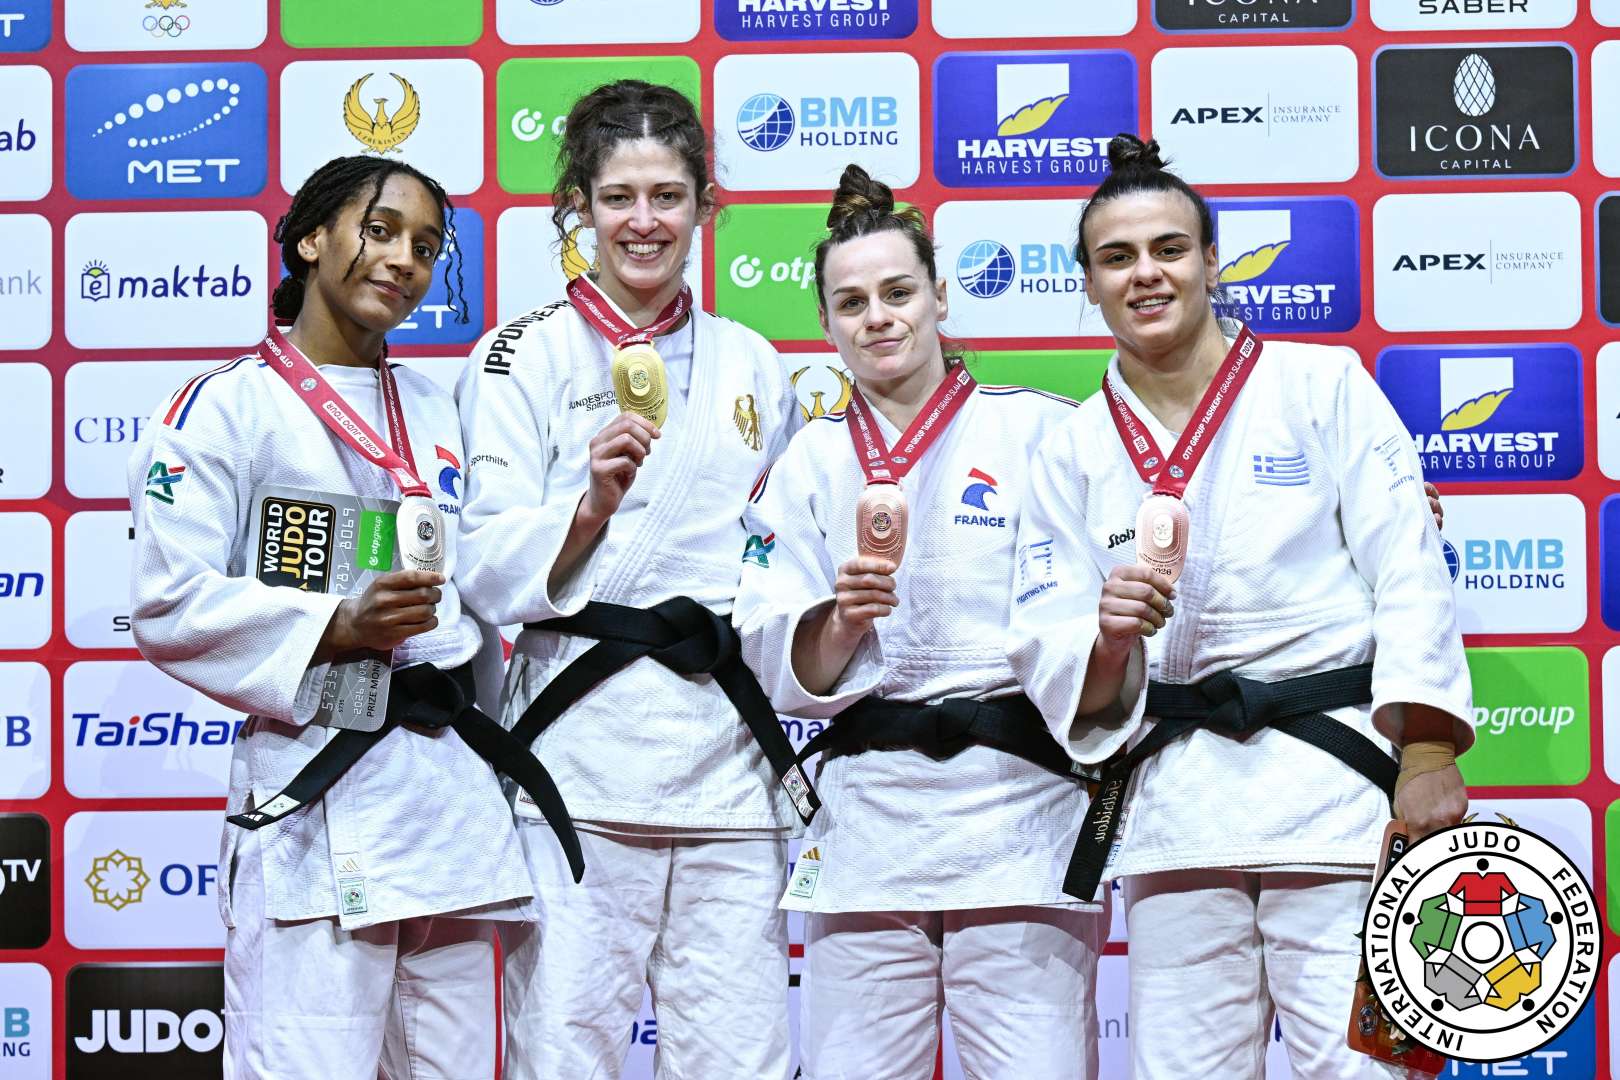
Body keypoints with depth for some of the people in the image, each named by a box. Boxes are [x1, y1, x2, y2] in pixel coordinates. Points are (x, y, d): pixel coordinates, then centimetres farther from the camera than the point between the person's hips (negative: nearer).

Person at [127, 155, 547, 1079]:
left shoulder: (437, 412, 18)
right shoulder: (227, 407, -2)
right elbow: (170, 604, -9)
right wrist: (337, 627, -18)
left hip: (453, 785, 6)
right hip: (313, 795, -6)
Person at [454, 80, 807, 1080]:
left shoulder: (752, 365, 15)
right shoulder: (524, 355, 3)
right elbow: (493, 573, -6)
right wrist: (591, 505, -23)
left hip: (730, 752, 3)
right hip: (582, 742, -3)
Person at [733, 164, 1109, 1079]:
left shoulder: (1039, 430, 5)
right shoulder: (812, 462, 14)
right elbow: (782, 670, 8)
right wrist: (840, 624, -12)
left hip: (1019, 800, -3)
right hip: (867, 822, 3)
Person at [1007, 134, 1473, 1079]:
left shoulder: (1323, 385, 4)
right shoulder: (1074, 452, 12)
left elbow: (1409, 574, -3)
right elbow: (1044, 655, 7)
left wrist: (1428, 754, -13)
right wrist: (1108, 641, -15)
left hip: (1333, 778, -3)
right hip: (1172, 803, 3)